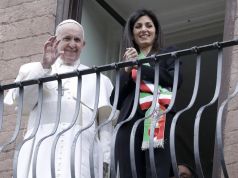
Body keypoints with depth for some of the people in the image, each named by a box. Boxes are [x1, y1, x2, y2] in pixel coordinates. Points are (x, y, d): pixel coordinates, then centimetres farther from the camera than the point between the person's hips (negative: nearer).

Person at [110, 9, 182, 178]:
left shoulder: (168, 54, 21)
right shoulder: (127, 60, 28)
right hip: (129, 123, 3)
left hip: (159, 120, -3)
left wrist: (138, 66, 2)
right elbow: (115, 100, 16)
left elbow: (174, 80, -1)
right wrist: (127, 69, 2)